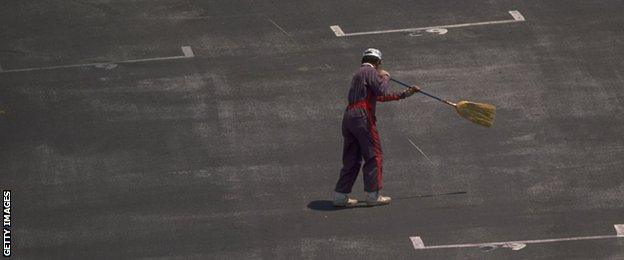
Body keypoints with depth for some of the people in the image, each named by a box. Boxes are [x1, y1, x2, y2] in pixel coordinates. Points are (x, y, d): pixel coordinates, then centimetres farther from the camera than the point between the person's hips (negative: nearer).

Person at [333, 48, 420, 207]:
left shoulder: (359, 73, 27)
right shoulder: (370, 71, -2)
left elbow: (381, 96, 31)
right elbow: (381, 91, -13)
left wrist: (404, 94, 33)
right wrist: (386, 77, 6)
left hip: (348, 117, 9)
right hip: (362, 116, -9)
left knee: (352, 158, 12)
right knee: (373, 155, -2)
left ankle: (340, 195, 8)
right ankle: (373, 195, -1)